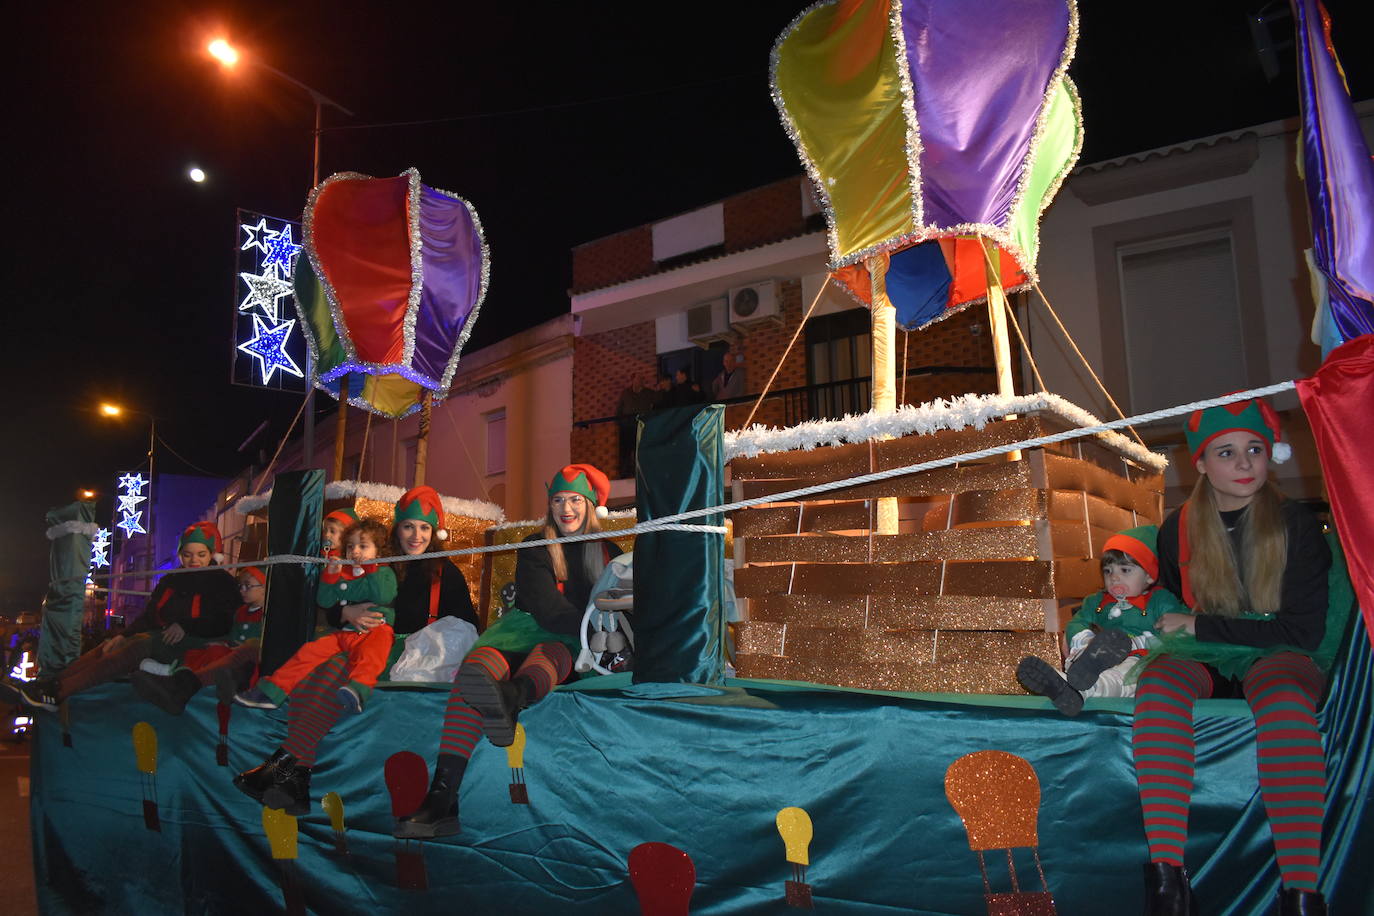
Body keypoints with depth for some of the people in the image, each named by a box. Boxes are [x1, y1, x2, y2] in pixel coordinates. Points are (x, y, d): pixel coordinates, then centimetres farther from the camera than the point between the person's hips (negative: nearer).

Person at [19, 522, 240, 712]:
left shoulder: (222, 582, -1)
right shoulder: (170, 581, 17)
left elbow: (223, 624, -8)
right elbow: (149, 616, 14)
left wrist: (185, 626, -18)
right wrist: (124, 635, -3)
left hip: (197, 643, -7)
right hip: (161, 637, 7)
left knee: (141, 645, -29)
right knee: (111, 646, -16)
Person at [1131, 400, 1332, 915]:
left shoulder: (1296, 526, -3)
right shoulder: (1177, 531, 5)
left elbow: (1303, 630, -9)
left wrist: (1200, 626, -9)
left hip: (1279, 656, -1)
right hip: (1205, 659, 2)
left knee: (1282, 693, -39)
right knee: (1159, 679, -34)